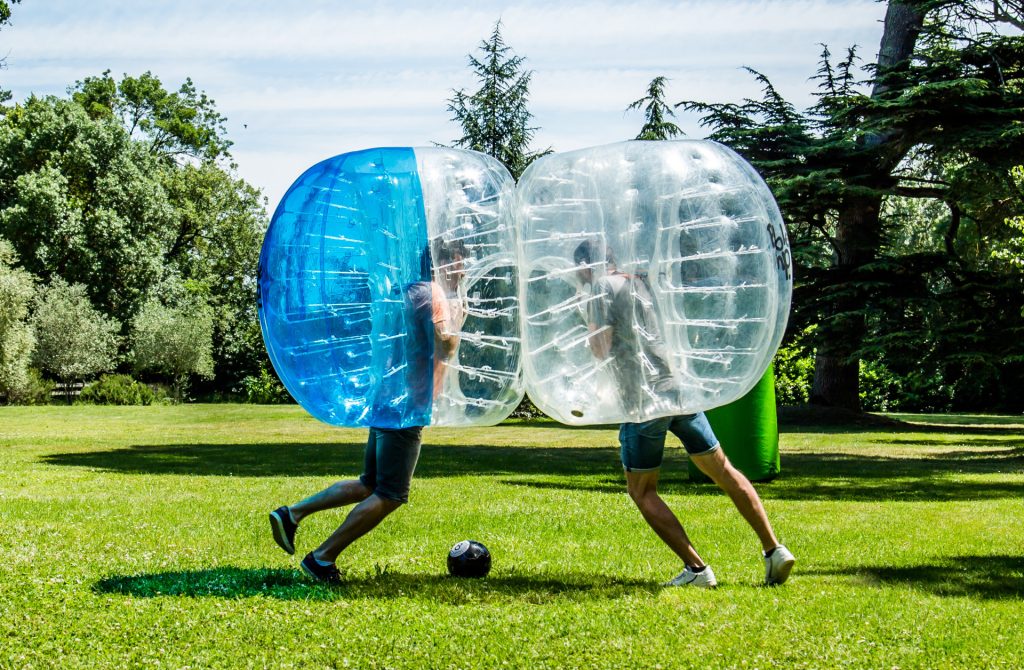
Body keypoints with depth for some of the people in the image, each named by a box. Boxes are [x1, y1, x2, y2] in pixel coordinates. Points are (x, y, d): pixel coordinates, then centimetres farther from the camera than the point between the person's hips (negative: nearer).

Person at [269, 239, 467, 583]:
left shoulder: (415, 291, 18)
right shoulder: (432, 295, -12)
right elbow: (445, 349, -21)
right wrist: (458, 317, -5)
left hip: (389, 400, 10)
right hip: (406, 407, -10)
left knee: (370, 485, 19)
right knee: (390, 496, -4)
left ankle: (291, 513, 15)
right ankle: (322, 559, -1)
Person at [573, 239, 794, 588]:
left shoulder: (602, 287, -1)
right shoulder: (643, 281, 19)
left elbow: (600, 347, -8)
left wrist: (590, 331, 12)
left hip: (644, 400, -6)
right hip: (680, 389, 6)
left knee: (641, 491, 7)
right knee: (723, 471, 15)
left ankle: (696, 569, -2)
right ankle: (774, 550, 10)